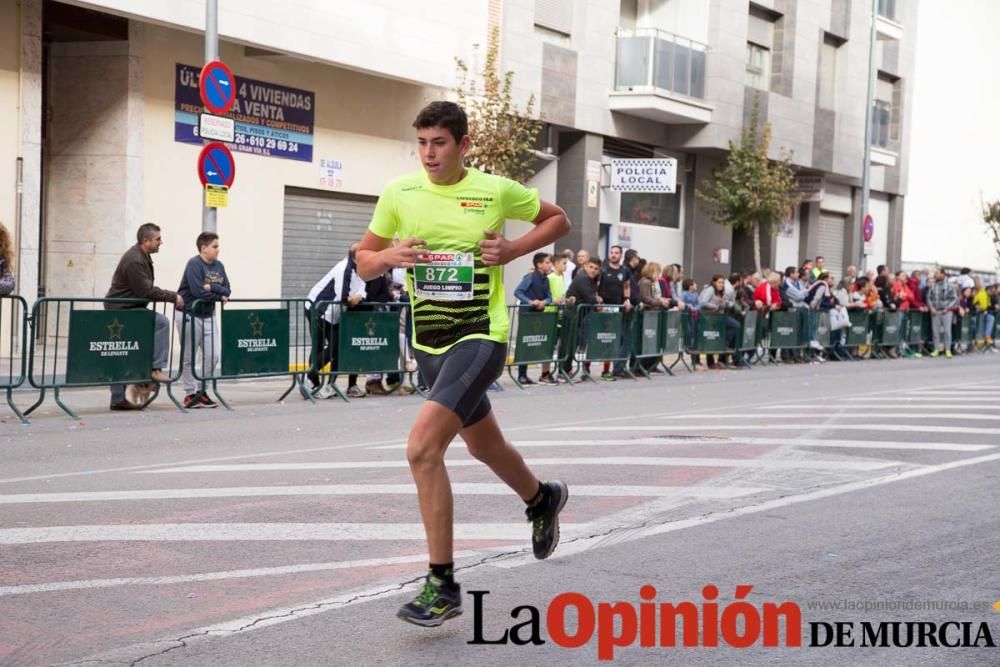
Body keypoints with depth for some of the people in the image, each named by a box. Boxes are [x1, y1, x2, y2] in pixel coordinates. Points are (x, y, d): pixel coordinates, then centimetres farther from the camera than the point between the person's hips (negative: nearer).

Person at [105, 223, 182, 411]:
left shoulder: (142, 256, 12)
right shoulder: (134, 261, -20)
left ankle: (118, 399, 16)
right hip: (122, 310, -11)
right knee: (161, 322, -22)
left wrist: (171, 296, 9)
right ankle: (157, 368, -18)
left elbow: (146, 289, 17)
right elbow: (146, 291, -23)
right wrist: (173, 297, -16)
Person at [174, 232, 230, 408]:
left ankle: (202, 392, 14)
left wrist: (212, 287, -17)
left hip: (208, 316, 7)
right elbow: (198, 292, -24)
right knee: (189, 357, 3)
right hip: (189, 315, -7)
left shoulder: (218, 266, 7)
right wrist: (219, 295, -14)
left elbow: (227, 291, 0)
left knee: (213, 355, 2)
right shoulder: (194, 264, -15)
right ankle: (190, 394, 12)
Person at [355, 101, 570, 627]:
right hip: (428, 342, 6)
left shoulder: (496, 191, -7)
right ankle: (541, 499, 58)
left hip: (480, 337, -6)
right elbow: (363, 261, 9)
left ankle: (443, 585, -12)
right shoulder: (399, 194, 1)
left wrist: (513, 250, -7)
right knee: (483, 445, 24)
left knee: (422, 447, -22)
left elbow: (558, 219, 9)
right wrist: (389, 256, -14)